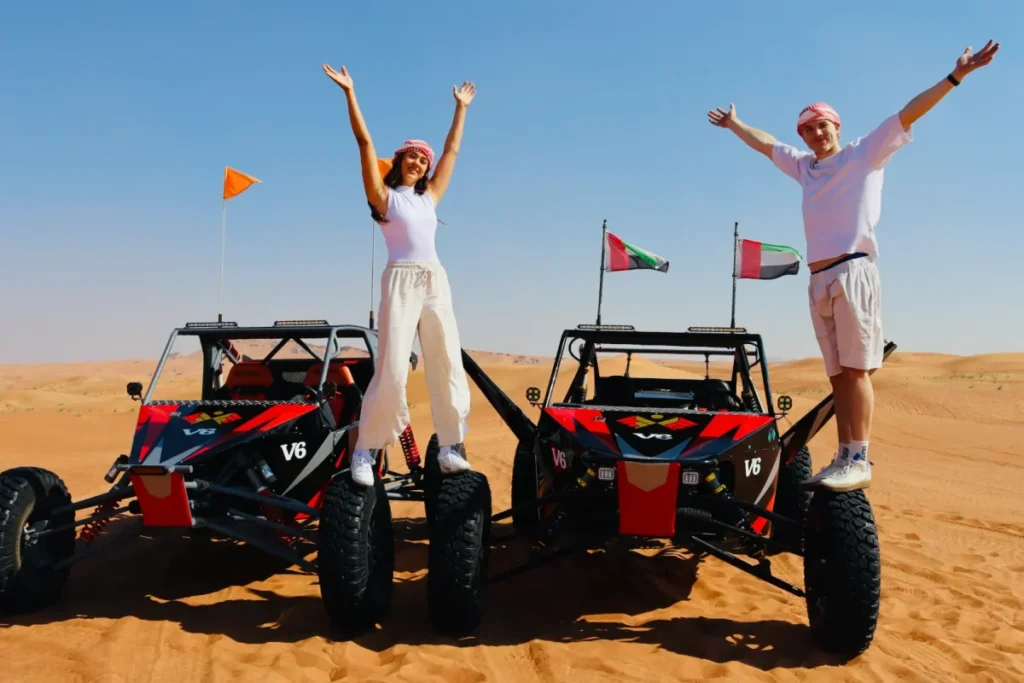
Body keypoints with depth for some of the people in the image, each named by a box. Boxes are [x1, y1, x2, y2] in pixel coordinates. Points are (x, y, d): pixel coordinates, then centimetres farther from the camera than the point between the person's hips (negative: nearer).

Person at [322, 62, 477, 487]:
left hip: (437, 282, 6)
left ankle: (449, 448, 5)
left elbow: (452, 150, 26)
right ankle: (365, 451, -2)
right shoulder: (384, 195, 6)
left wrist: (461, 108, 32)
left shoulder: (429, 195, 19)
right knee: (392, 368, -11)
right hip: (401, 281, -5)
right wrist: (350, 94, -4)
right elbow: (365, 143, -1)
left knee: (447, 365, 0)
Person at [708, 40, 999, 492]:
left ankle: (859, 460, -12)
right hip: (818, 281, 6)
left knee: (856, 370, -11)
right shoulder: (803, 166, 23)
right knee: (838, 375, 5)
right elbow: (764, 143, 37)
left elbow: (908, 114, 1)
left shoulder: (865, 153, 8)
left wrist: (955, 76, -6)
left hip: (853, 272, -6)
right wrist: (733, 124, 49)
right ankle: (844, 458, 6)